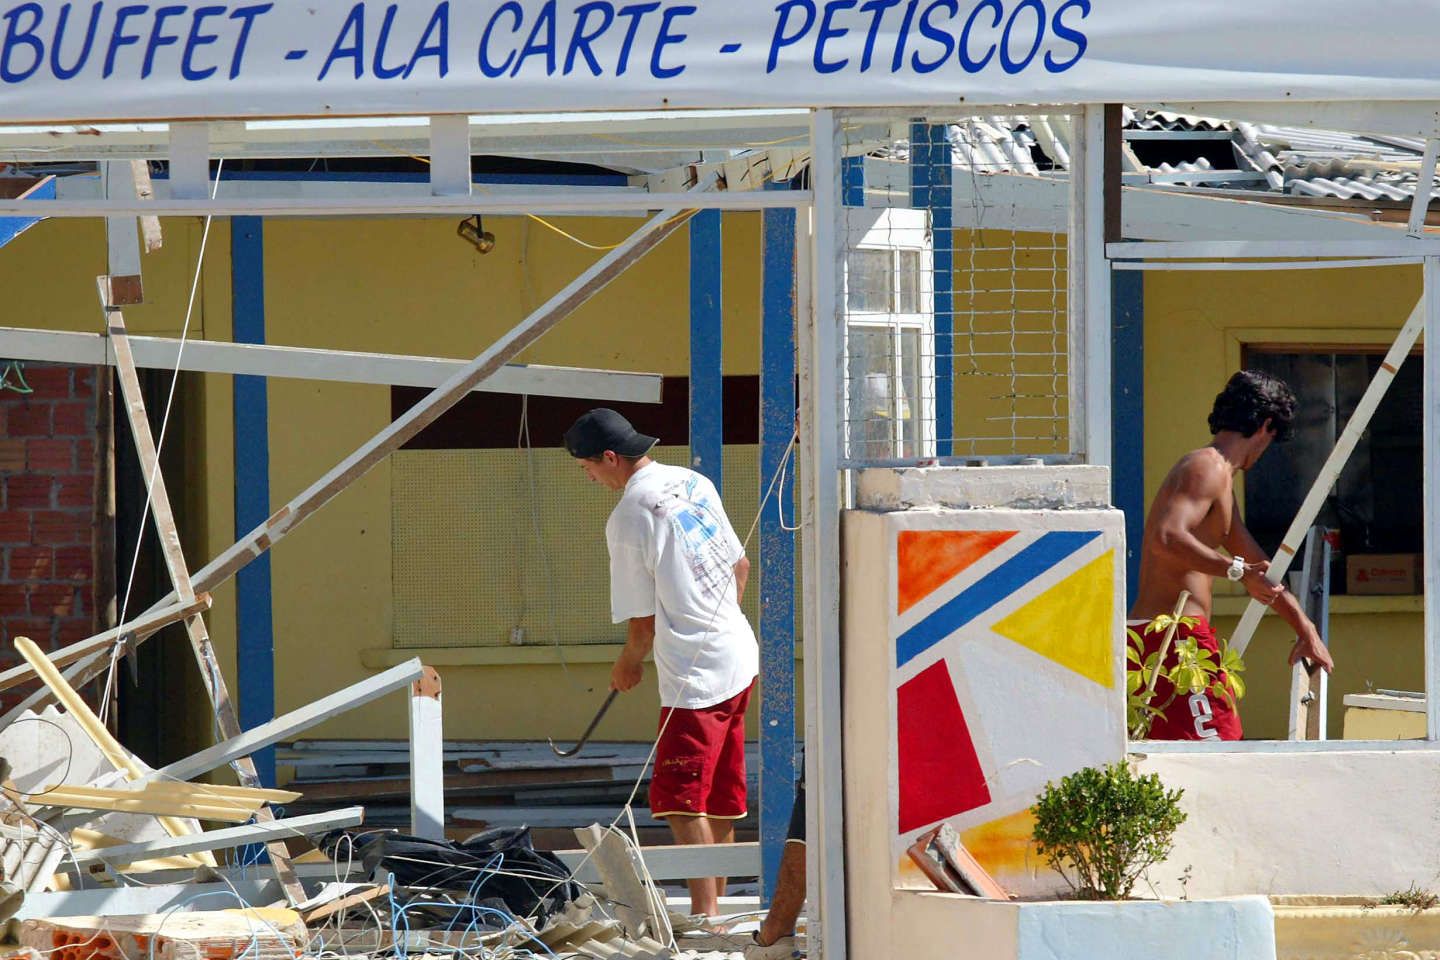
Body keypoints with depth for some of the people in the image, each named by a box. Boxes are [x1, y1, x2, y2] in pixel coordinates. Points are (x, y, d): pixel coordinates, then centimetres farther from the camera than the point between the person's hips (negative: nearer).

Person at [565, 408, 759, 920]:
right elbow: (741, 566, 17)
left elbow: (643, 622, -10)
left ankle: (704, 911, -17)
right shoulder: (693, 482, 9)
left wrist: (629, 664, 9)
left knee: (681, 800, -10)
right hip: (740, 656, 9)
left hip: (696, 675, -9)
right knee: (720, 799, 17)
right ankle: (716, 901, 25)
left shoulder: (627, 518, -15)